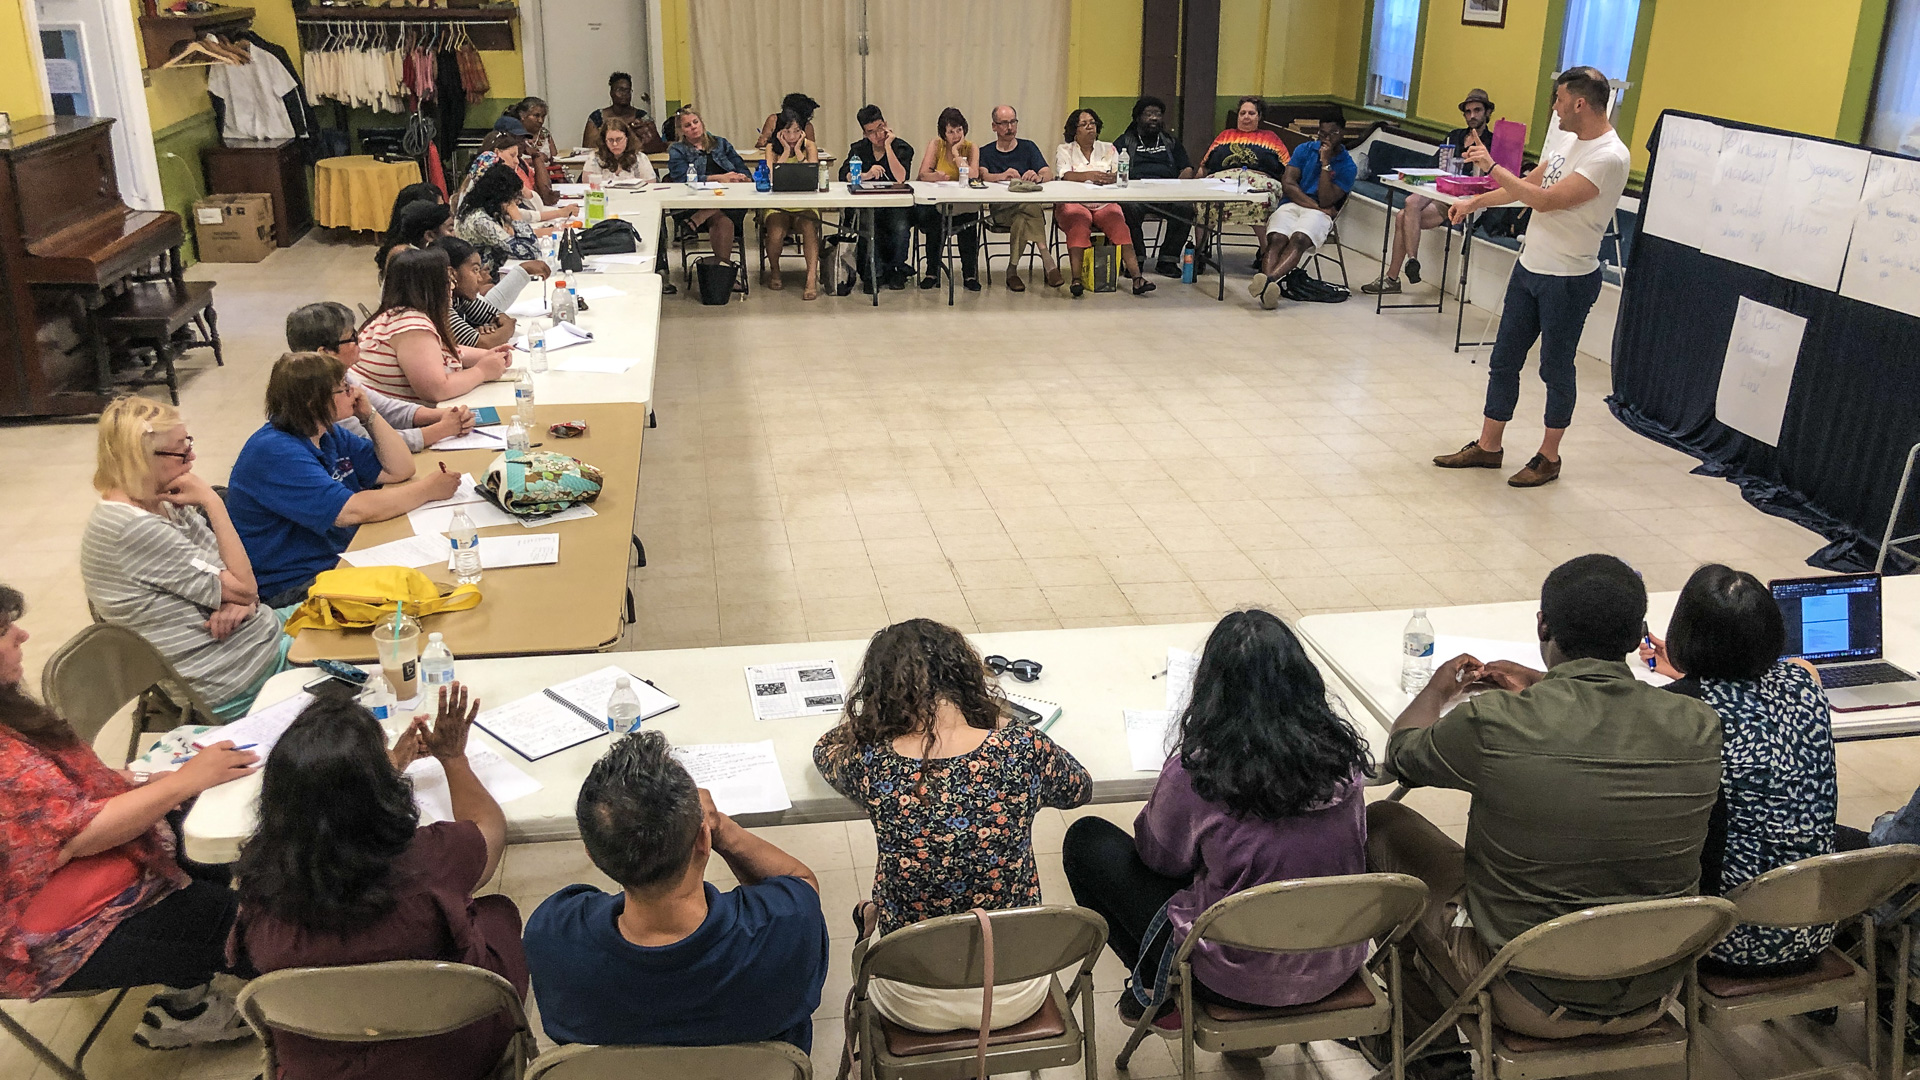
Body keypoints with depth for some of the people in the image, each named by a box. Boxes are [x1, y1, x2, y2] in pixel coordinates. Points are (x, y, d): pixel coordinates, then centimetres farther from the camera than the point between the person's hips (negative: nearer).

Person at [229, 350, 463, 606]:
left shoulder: (329, 434, 10)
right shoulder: (274, 453, -21)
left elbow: (399, 469, 10)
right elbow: (352, 511, -29)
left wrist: (368, 414, -1)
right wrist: (428, 489, -20)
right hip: (294, 589, -9)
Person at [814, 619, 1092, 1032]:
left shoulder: (872, 765, -19)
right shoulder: (1025, 750, -19)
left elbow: (826, 748, 8)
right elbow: (1079, 788, 6)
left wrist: (874, 715, 21)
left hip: (916, 1006, 0)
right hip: (1015, 996, 1)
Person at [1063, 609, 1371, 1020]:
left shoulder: (1196, 772, -24)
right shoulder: (1342, 753, -10)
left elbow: (1160, 857, -5)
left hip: (1241, 981, -5)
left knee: (1087, 839, 9)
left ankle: (1158, 990, 18)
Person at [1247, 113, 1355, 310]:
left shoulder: (1348, 167, 7)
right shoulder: (1304, 150, 17)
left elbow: (1326, 201, -5)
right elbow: (1288, 184, 5)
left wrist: (1325, 163, -7)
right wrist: (1316, 205, -5)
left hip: (1319, 212, -2)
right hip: (1291, 204, 2)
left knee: (1299, 239, -36)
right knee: (1276, 238, -32)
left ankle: (1269, 280, -61)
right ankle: (1268, 287, -56)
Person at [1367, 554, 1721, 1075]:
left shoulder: (1490, 724, -24)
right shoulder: (1699, 727, -13)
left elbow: (1401, 752, -1)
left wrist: (1438, 689, 19)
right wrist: (1541, 687, 22)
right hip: (1652, 998, 5)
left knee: (1383, 823, 14)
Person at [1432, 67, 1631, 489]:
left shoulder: (1609, 157, -21)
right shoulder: (1565, 140, 8)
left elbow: (1545, 200, -26)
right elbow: (1529, 183, 23)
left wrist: (1492, 166, -20)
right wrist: (1476, 202, 20)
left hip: (1569, 280, -8)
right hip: (1529, 267, 8)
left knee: (1556, 369, 4)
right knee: (1503, 360, 11)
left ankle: (1549, 457, 18)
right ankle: (1488, 446, 21)